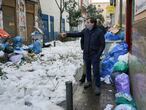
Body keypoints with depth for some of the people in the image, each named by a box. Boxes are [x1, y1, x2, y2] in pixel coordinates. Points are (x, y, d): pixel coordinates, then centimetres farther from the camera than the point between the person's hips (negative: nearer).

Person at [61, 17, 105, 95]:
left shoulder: (99, 32, -13)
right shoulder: (85, 30, 0)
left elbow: (102, 44, -10)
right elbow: (77, 34, 9)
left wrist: (98, 54, -15)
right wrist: (67, 34, 0)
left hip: (95, 55, -5)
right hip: (86, 54, 5)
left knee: (96, 71, -1)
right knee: (87, 69, 18)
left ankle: (97, 86, 11)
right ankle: (89, 81, 37)